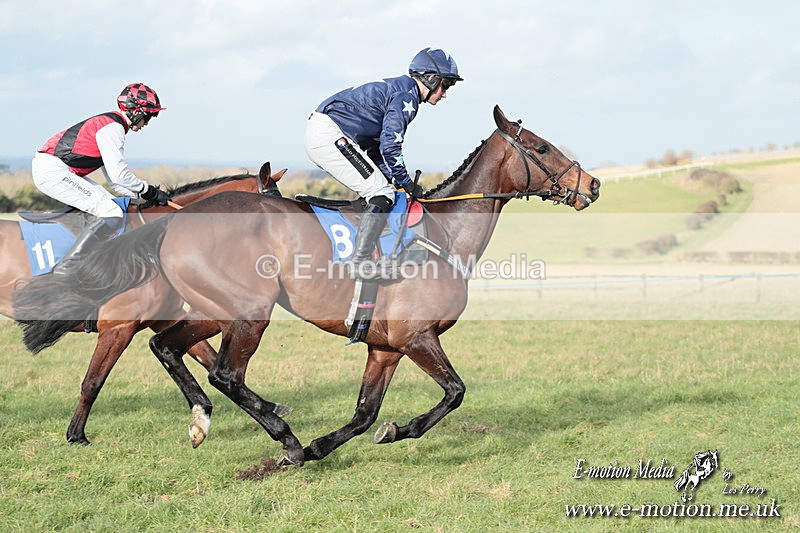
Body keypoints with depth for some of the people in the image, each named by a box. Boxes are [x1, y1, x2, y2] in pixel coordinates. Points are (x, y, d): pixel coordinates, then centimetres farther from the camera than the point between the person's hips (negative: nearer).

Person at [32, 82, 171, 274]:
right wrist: (150, 192, -5)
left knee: (108, 202, 16)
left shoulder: (112, 125, 20)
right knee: (112, 215, -14)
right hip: (53, 172, -11)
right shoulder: (112, 127, -12)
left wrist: (147, 194, 11)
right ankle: (68, 266, -16)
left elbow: (115, 182, 21)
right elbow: (119, 175, -18)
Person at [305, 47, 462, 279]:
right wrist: (406, 183, -4)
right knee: (382, 193, -11)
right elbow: (389, 146, -16)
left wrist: (394, 179, 17)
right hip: (330, 136, -11)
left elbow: (376, 145, 24)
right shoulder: (407, 95, -9)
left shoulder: (396, 87, 23)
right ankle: (359, 261, -19)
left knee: (376, 189, 17)